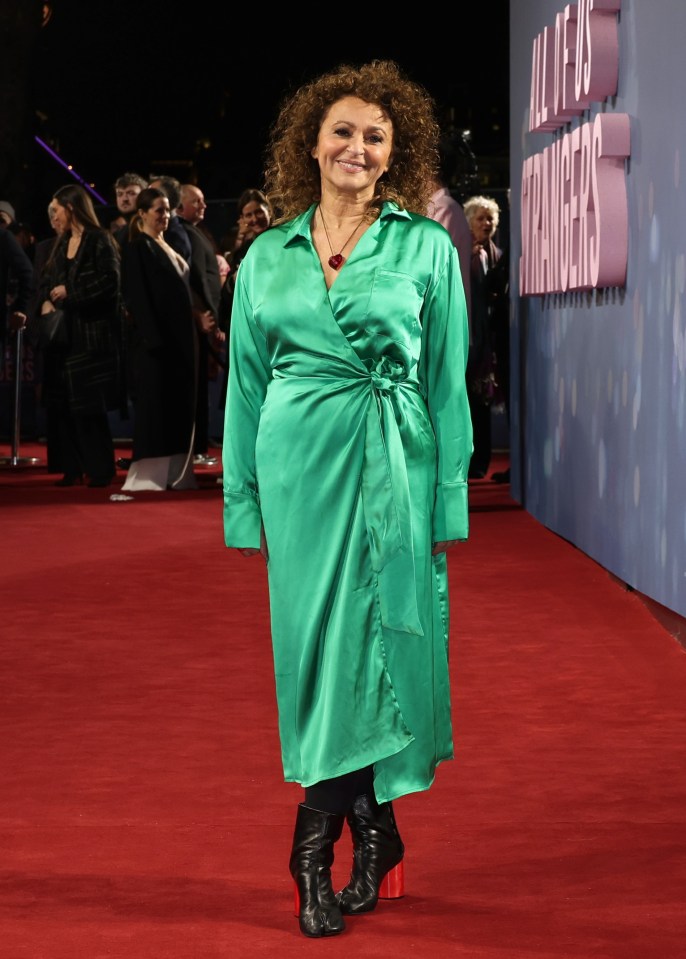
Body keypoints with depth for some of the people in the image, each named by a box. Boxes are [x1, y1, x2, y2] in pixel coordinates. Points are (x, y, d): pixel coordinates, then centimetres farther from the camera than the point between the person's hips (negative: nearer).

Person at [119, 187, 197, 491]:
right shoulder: (137, 248, -7)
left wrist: (189, 336, 13)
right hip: (156, 335, -8)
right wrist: (153, 337, -21)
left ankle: (174, 473, 12)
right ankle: (150, 474, -2)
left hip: (180, 335, 8)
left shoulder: (168, 247, 17)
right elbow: (137, 296, -14)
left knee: (179, 402, 8)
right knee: (155, 402, -5)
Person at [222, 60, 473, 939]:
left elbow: (447, 381, 1)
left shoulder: (426, 247, 2)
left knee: (373, 642, -2)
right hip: (299, 464, 2)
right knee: (316, 644, 3)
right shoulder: (268, 256, 9)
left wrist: (447, 499, -4)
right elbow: (246, 384, 11)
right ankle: (373, 840, 14)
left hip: (393, 469, -2)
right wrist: (243, 500, 6)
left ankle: (315, 852, 7)